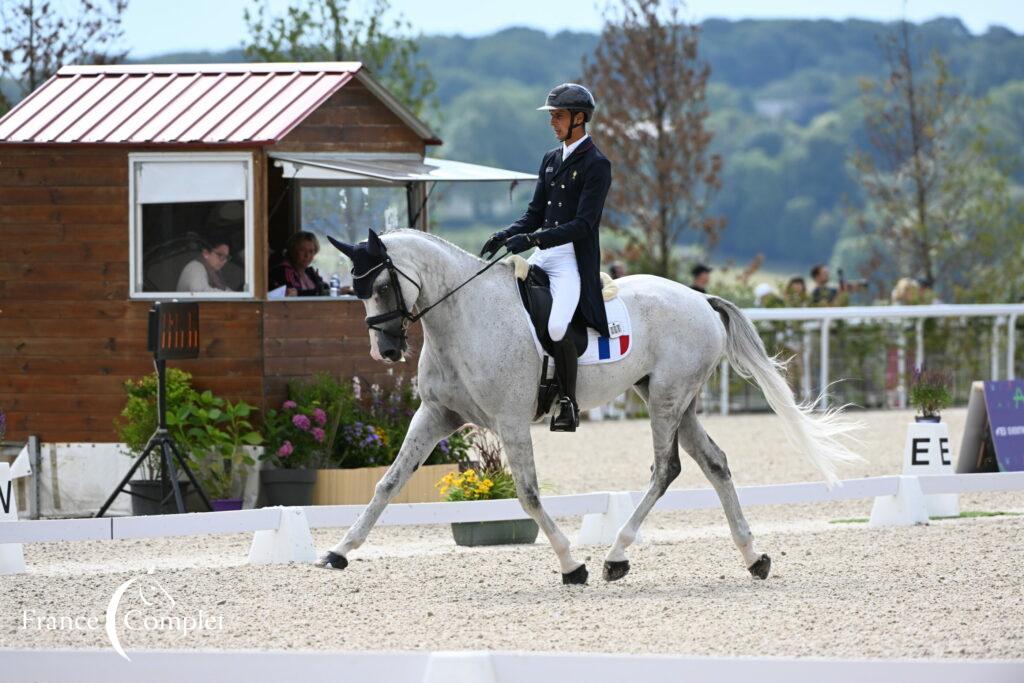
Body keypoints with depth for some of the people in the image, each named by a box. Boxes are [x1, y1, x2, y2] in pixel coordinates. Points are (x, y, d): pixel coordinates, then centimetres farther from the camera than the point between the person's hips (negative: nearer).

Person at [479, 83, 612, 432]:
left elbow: (583, 224, -17)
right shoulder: (551, 160, 16)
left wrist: (532, 239, -25)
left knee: (556, 327, -28)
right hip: (541, 258, 9)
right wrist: (504, 236, -2)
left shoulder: (596, 165, -9)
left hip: (574, 261, -9)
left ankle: (569, 404, -13)